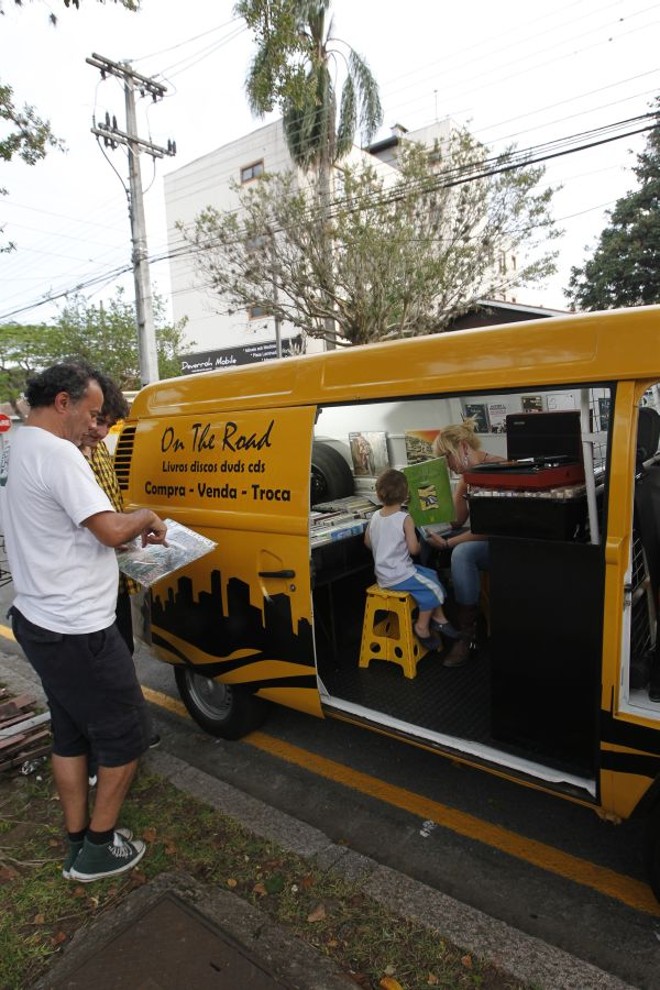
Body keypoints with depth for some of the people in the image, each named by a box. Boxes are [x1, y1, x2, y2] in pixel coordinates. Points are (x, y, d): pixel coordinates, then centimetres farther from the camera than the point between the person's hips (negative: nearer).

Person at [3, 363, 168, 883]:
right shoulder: (57, 453, -21)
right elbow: (111, 531, -27)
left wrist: (131, 528, 6)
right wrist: (147, 517, -7)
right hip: (78, 632, -10)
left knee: (70, 734, 21)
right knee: (126, 735, 8)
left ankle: (78, 842, 35)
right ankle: (99, 849, 24)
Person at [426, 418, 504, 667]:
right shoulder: (467, 474, 5)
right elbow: (457, 521, 3)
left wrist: (448, 543, -25)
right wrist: (460, 487, -9)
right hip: (481, 536, 9)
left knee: (462, 552, -35)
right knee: (423, 541, -7)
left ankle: (466, 636, -21)